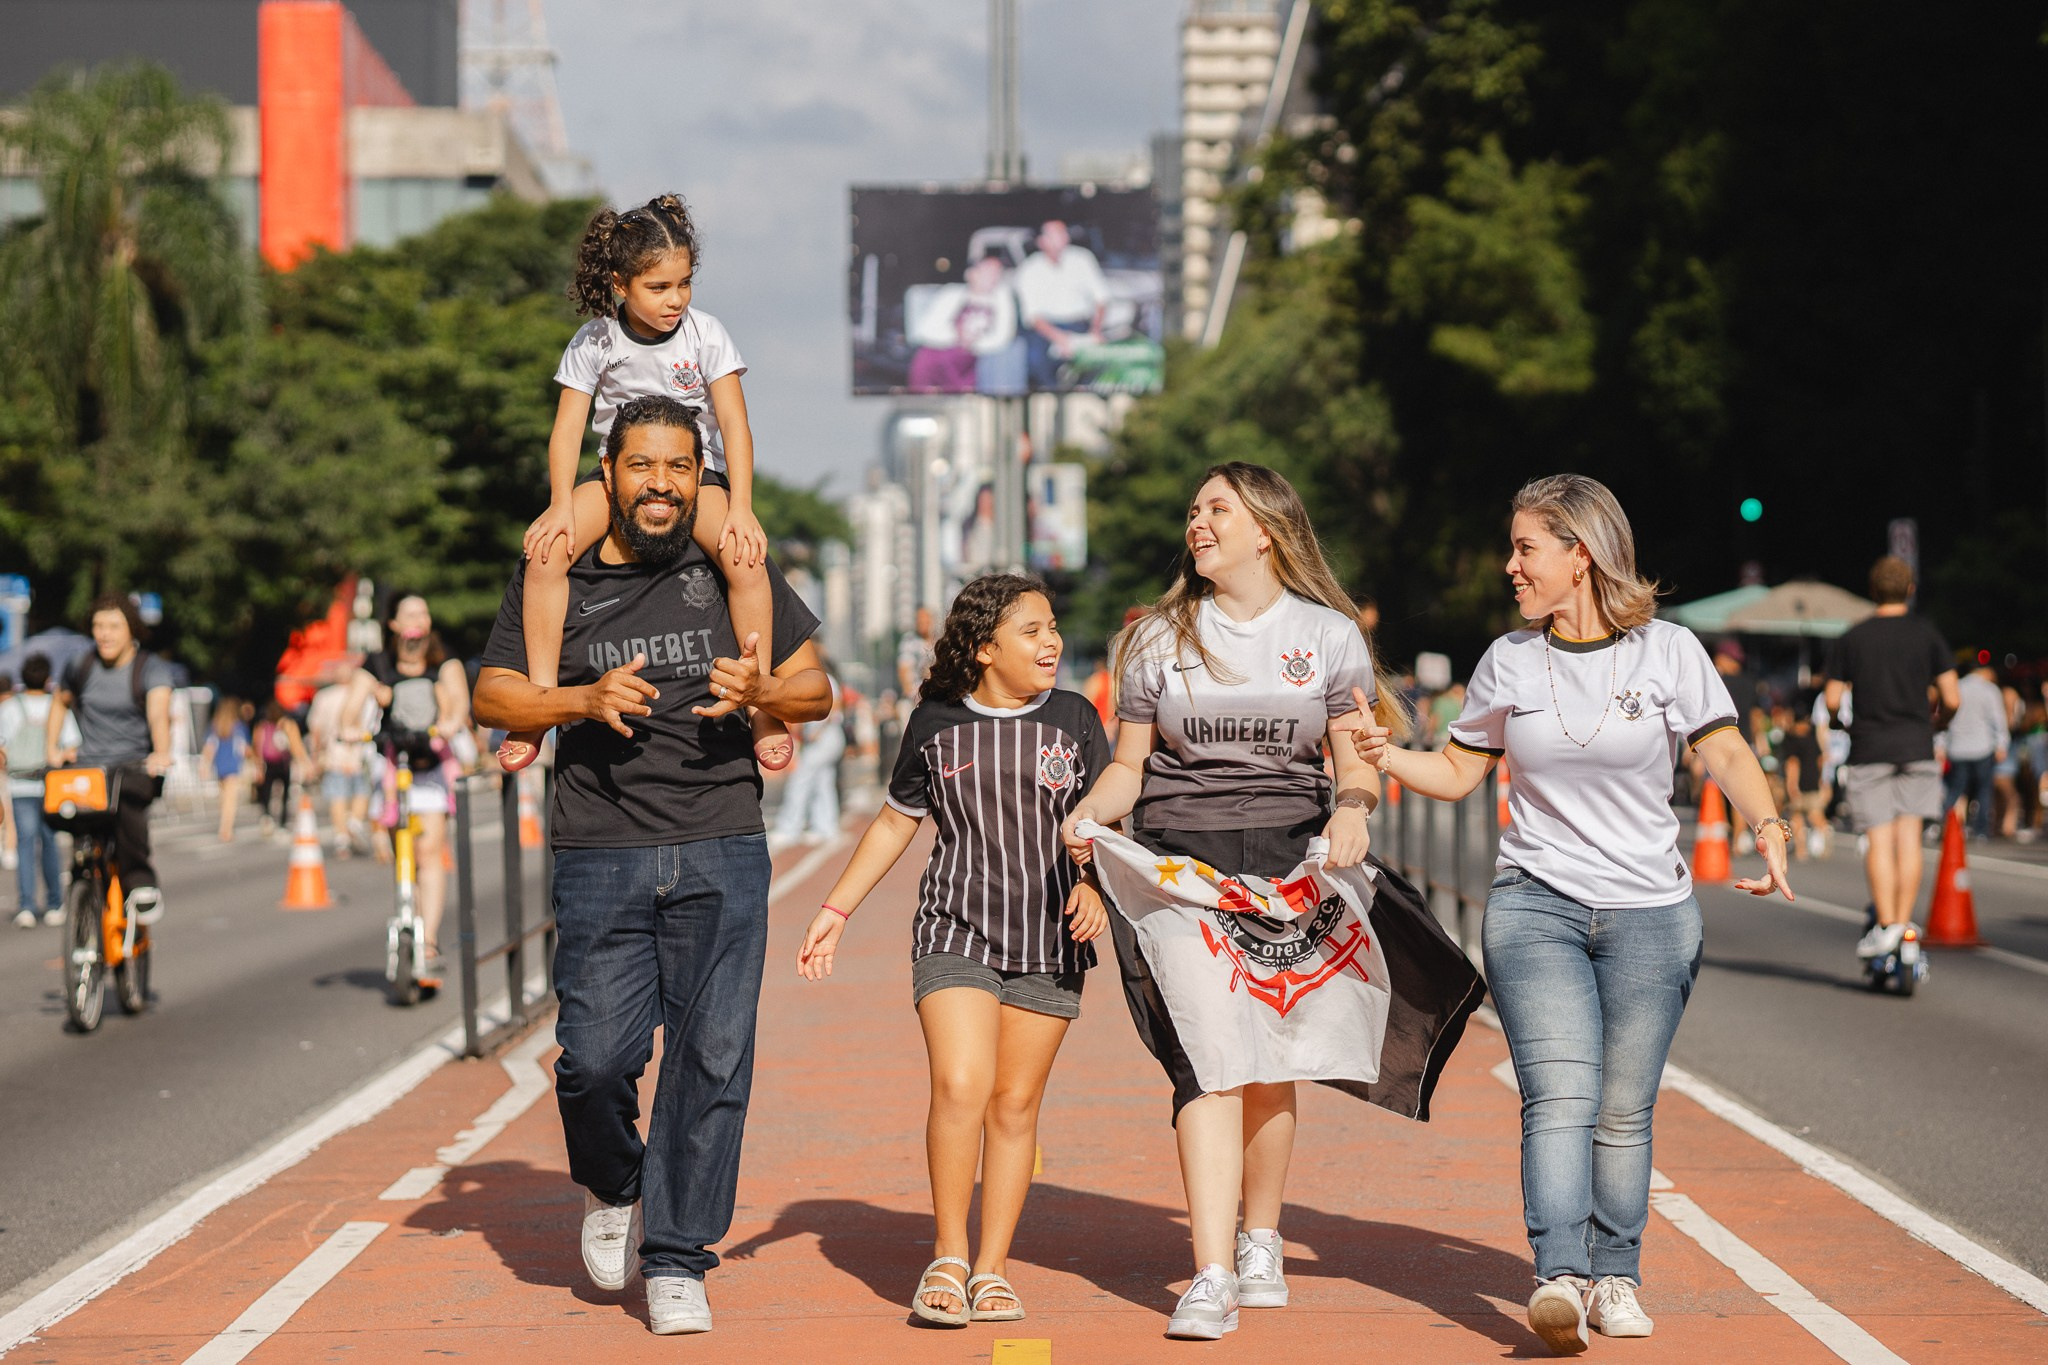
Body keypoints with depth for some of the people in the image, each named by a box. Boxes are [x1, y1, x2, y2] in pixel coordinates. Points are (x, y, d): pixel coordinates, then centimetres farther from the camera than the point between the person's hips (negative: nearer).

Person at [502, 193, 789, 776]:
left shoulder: (705, 334, -8)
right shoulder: (593, 342, -5)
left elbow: (734, 423, -12)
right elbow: (568, 426, -7)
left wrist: (740, 508, -24)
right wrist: (562, 506, -22)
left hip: (697, 473, -1)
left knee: (744, 555, -31)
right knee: (547, 551, -24)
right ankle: (540, 696, -16)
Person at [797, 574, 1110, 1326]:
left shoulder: (1073, 718, 2)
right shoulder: (936, 724, 1)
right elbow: (895, 822, 12)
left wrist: (1094, 887, -11)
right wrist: (836, 909, 10)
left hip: (1047, 937, 1)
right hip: (956, 932, -1)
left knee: (1015, 1104, 3)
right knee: (959, 1087, -16)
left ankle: (991, 1268, 13)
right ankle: (947, 1258, -1)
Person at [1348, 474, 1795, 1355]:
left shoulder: (1668, 652, 1)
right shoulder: (1508, 661, 8)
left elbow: (1729, 756, -4)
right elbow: (1459, 772, 14)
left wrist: (1768, 829, -22)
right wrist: (1387, 758, -4)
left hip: (1650, 915, 0)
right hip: (1535, 907, 0)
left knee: (1623, 1112, 4)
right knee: (1560, 1096, -16)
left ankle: (1614, 1277, 19)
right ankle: (1559, 1280, -27)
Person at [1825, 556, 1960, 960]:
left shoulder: (1852, 638, 3)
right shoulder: (1927, 634, 3)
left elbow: (1833, 700, 0)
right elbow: (1951, 699, -1)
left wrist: (1839, 722, 22)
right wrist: (1935, 719, 21)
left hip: (1868, 748, -1)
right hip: (1916, 747, 1)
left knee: (1879, 840, -3)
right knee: (1909, 837, 5)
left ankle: (1885, 924, -11)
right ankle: (1903, 920, 1)